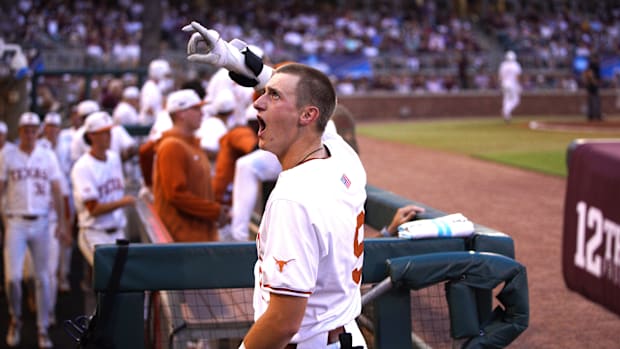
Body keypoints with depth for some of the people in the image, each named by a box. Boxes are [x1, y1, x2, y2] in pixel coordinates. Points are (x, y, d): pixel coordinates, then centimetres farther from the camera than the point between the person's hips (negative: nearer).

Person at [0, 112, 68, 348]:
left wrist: (61, 223, 1)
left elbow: (56, 191, 6)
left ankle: (43, 330, 14)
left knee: (42, 278, 4)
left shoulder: (48, 157, 6)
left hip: (41, 222, 1)